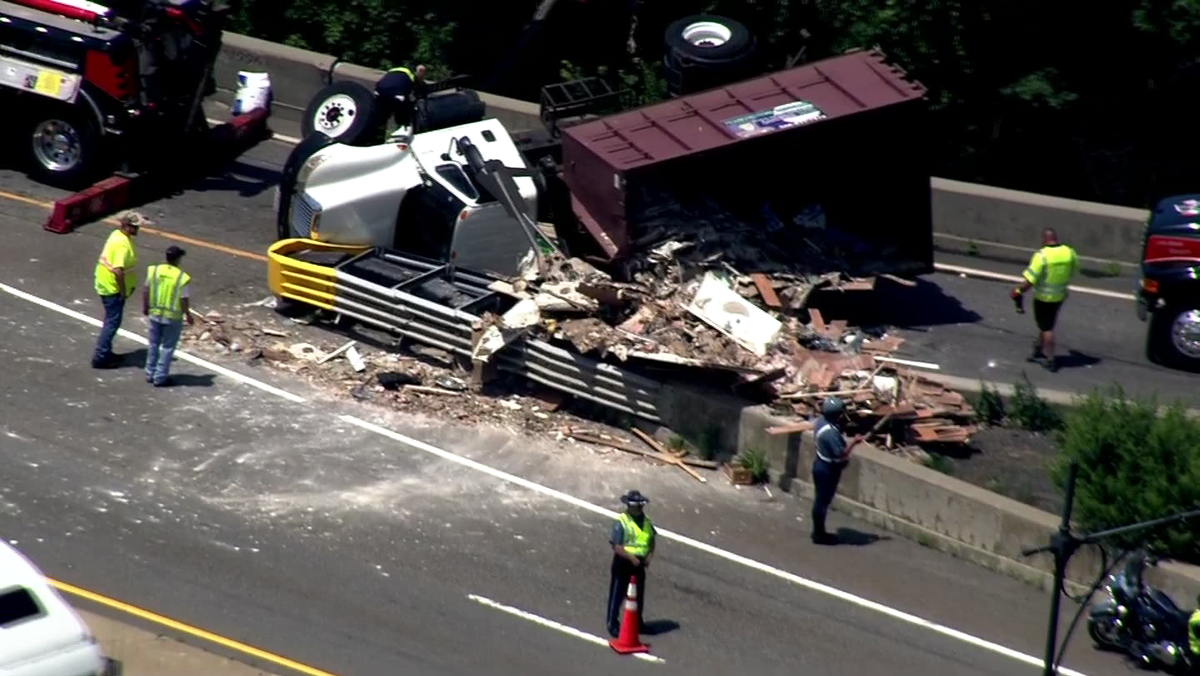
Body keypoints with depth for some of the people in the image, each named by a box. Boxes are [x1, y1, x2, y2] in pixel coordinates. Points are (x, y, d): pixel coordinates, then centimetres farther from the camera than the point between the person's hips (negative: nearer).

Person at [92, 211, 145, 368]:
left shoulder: (118, 235, 7)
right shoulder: (122, 244, -25)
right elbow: (118, 270, -31)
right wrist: (123, 291, -20)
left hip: (105, 284, 10)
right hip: (112, 288, -10)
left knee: (111, 320, 20)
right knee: (112, 321, -3)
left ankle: (105, 352, 29)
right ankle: (100, 358, 1)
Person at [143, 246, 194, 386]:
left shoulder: (154, 271, -8)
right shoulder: (182, 278, -20)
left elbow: (146, 291, 1)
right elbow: (184, 301, -16)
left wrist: (145, 307, 16)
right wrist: (188, 316, -1)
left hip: (155, 313, 4)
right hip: (173, 317, -4)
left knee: (153, 345, 19)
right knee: (167, 347, 9)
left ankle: (150, 374, 28)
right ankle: (160, 377, 14)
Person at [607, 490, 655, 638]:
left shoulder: (646, 522, 7)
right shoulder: (620, 522, -14)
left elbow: (651, 542, 16)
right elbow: (617, 547, -19)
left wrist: (649, 556, -2)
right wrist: (632, 558, -25)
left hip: (639, 563, 6)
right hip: (623, 563, -6)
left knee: (638, 595, 17)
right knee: (617, 594, 0)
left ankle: (637, 623, 33)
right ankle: (613, 624, 9)